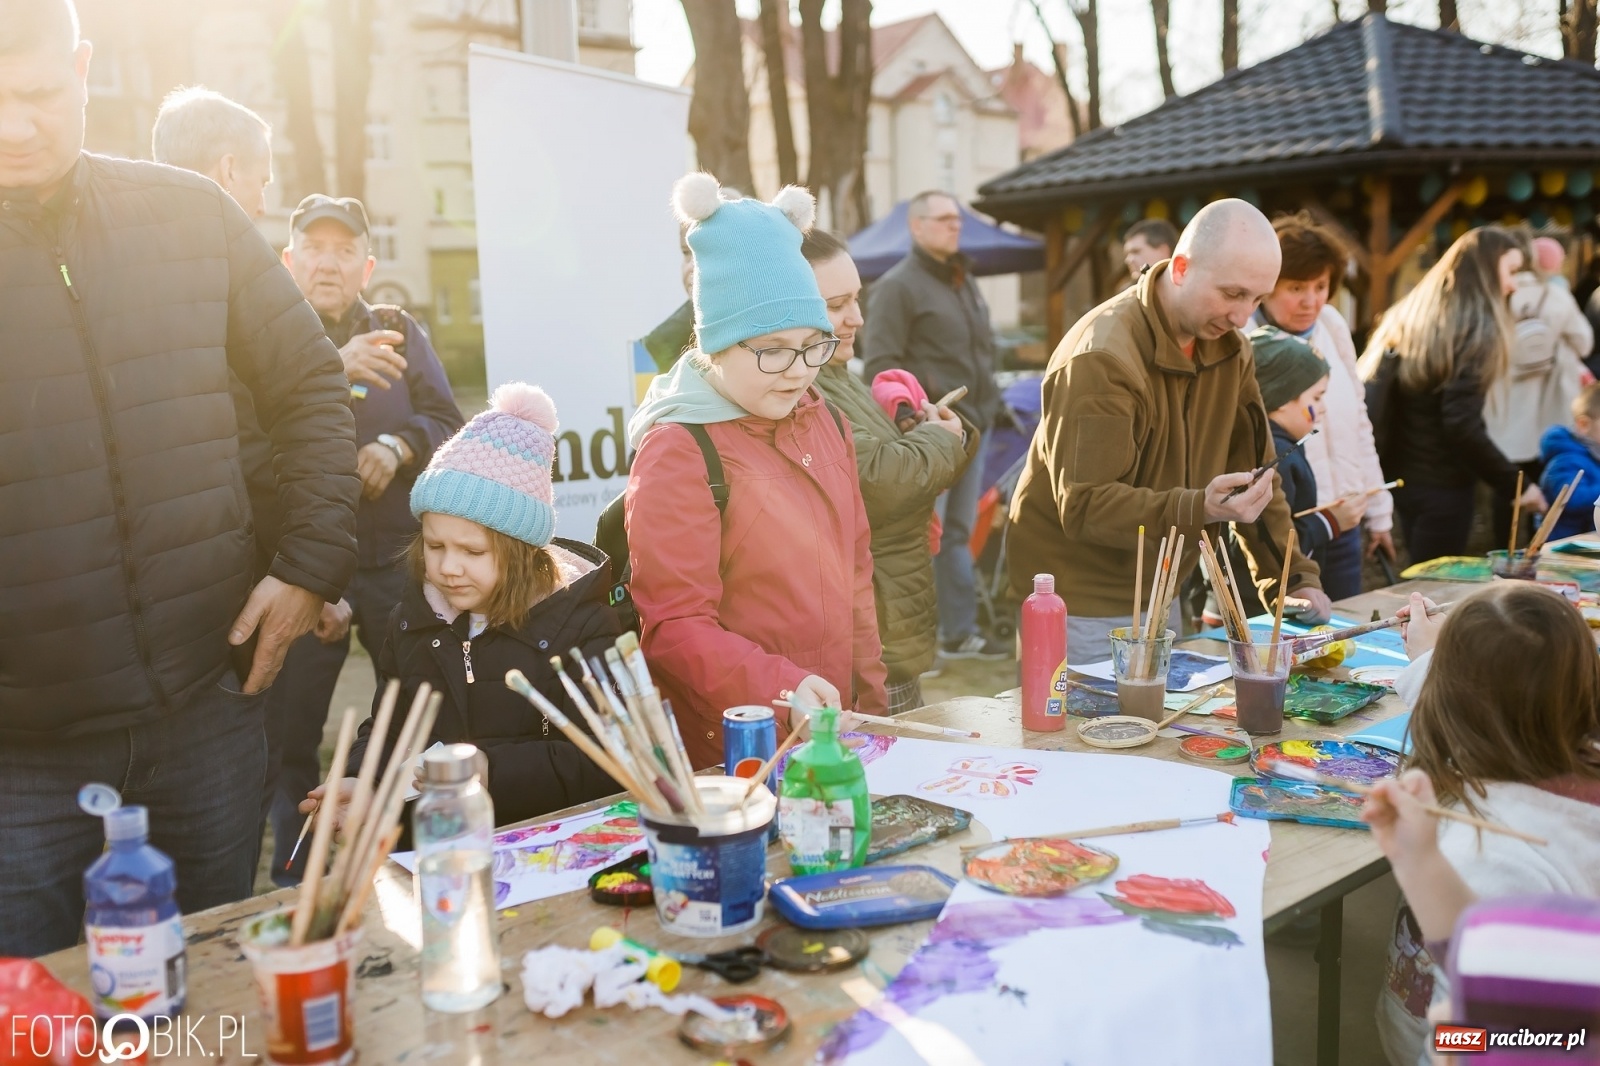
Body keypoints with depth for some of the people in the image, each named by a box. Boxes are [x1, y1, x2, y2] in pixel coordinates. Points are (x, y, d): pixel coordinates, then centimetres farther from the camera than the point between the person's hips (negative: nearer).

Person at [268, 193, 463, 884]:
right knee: (288, 735, 3)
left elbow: (446, 423, 6)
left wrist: (398, 445, -15)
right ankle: (294, 882, 19)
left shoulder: (400, 331, 12)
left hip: (398, 562, 2)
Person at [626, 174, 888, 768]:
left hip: (829, 731, 7)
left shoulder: (825, 422, 7)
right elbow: (674, 627, -19)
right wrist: (779, 687, -31)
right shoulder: (677, 451, -16)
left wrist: (868, 700, 10)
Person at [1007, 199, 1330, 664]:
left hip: (1160, 593, 8)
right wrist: (1201, 509, -38)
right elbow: (1084, 505, -27)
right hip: (1083, 607, -8)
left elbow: (1255, 471, 8)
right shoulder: (1102, 359, -23)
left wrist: (1294, 579, 2)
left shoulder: (1229, 348, 3)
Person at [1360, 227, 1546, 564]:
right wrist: (1516, 485, -14)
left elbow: (1370, 388, 10)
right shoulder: (1475, 329, -15)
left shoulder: (1411, 315, 9)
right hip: (1441, 485, -8)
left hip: (1400, 474, 8)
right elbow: (1462, 425, -22)